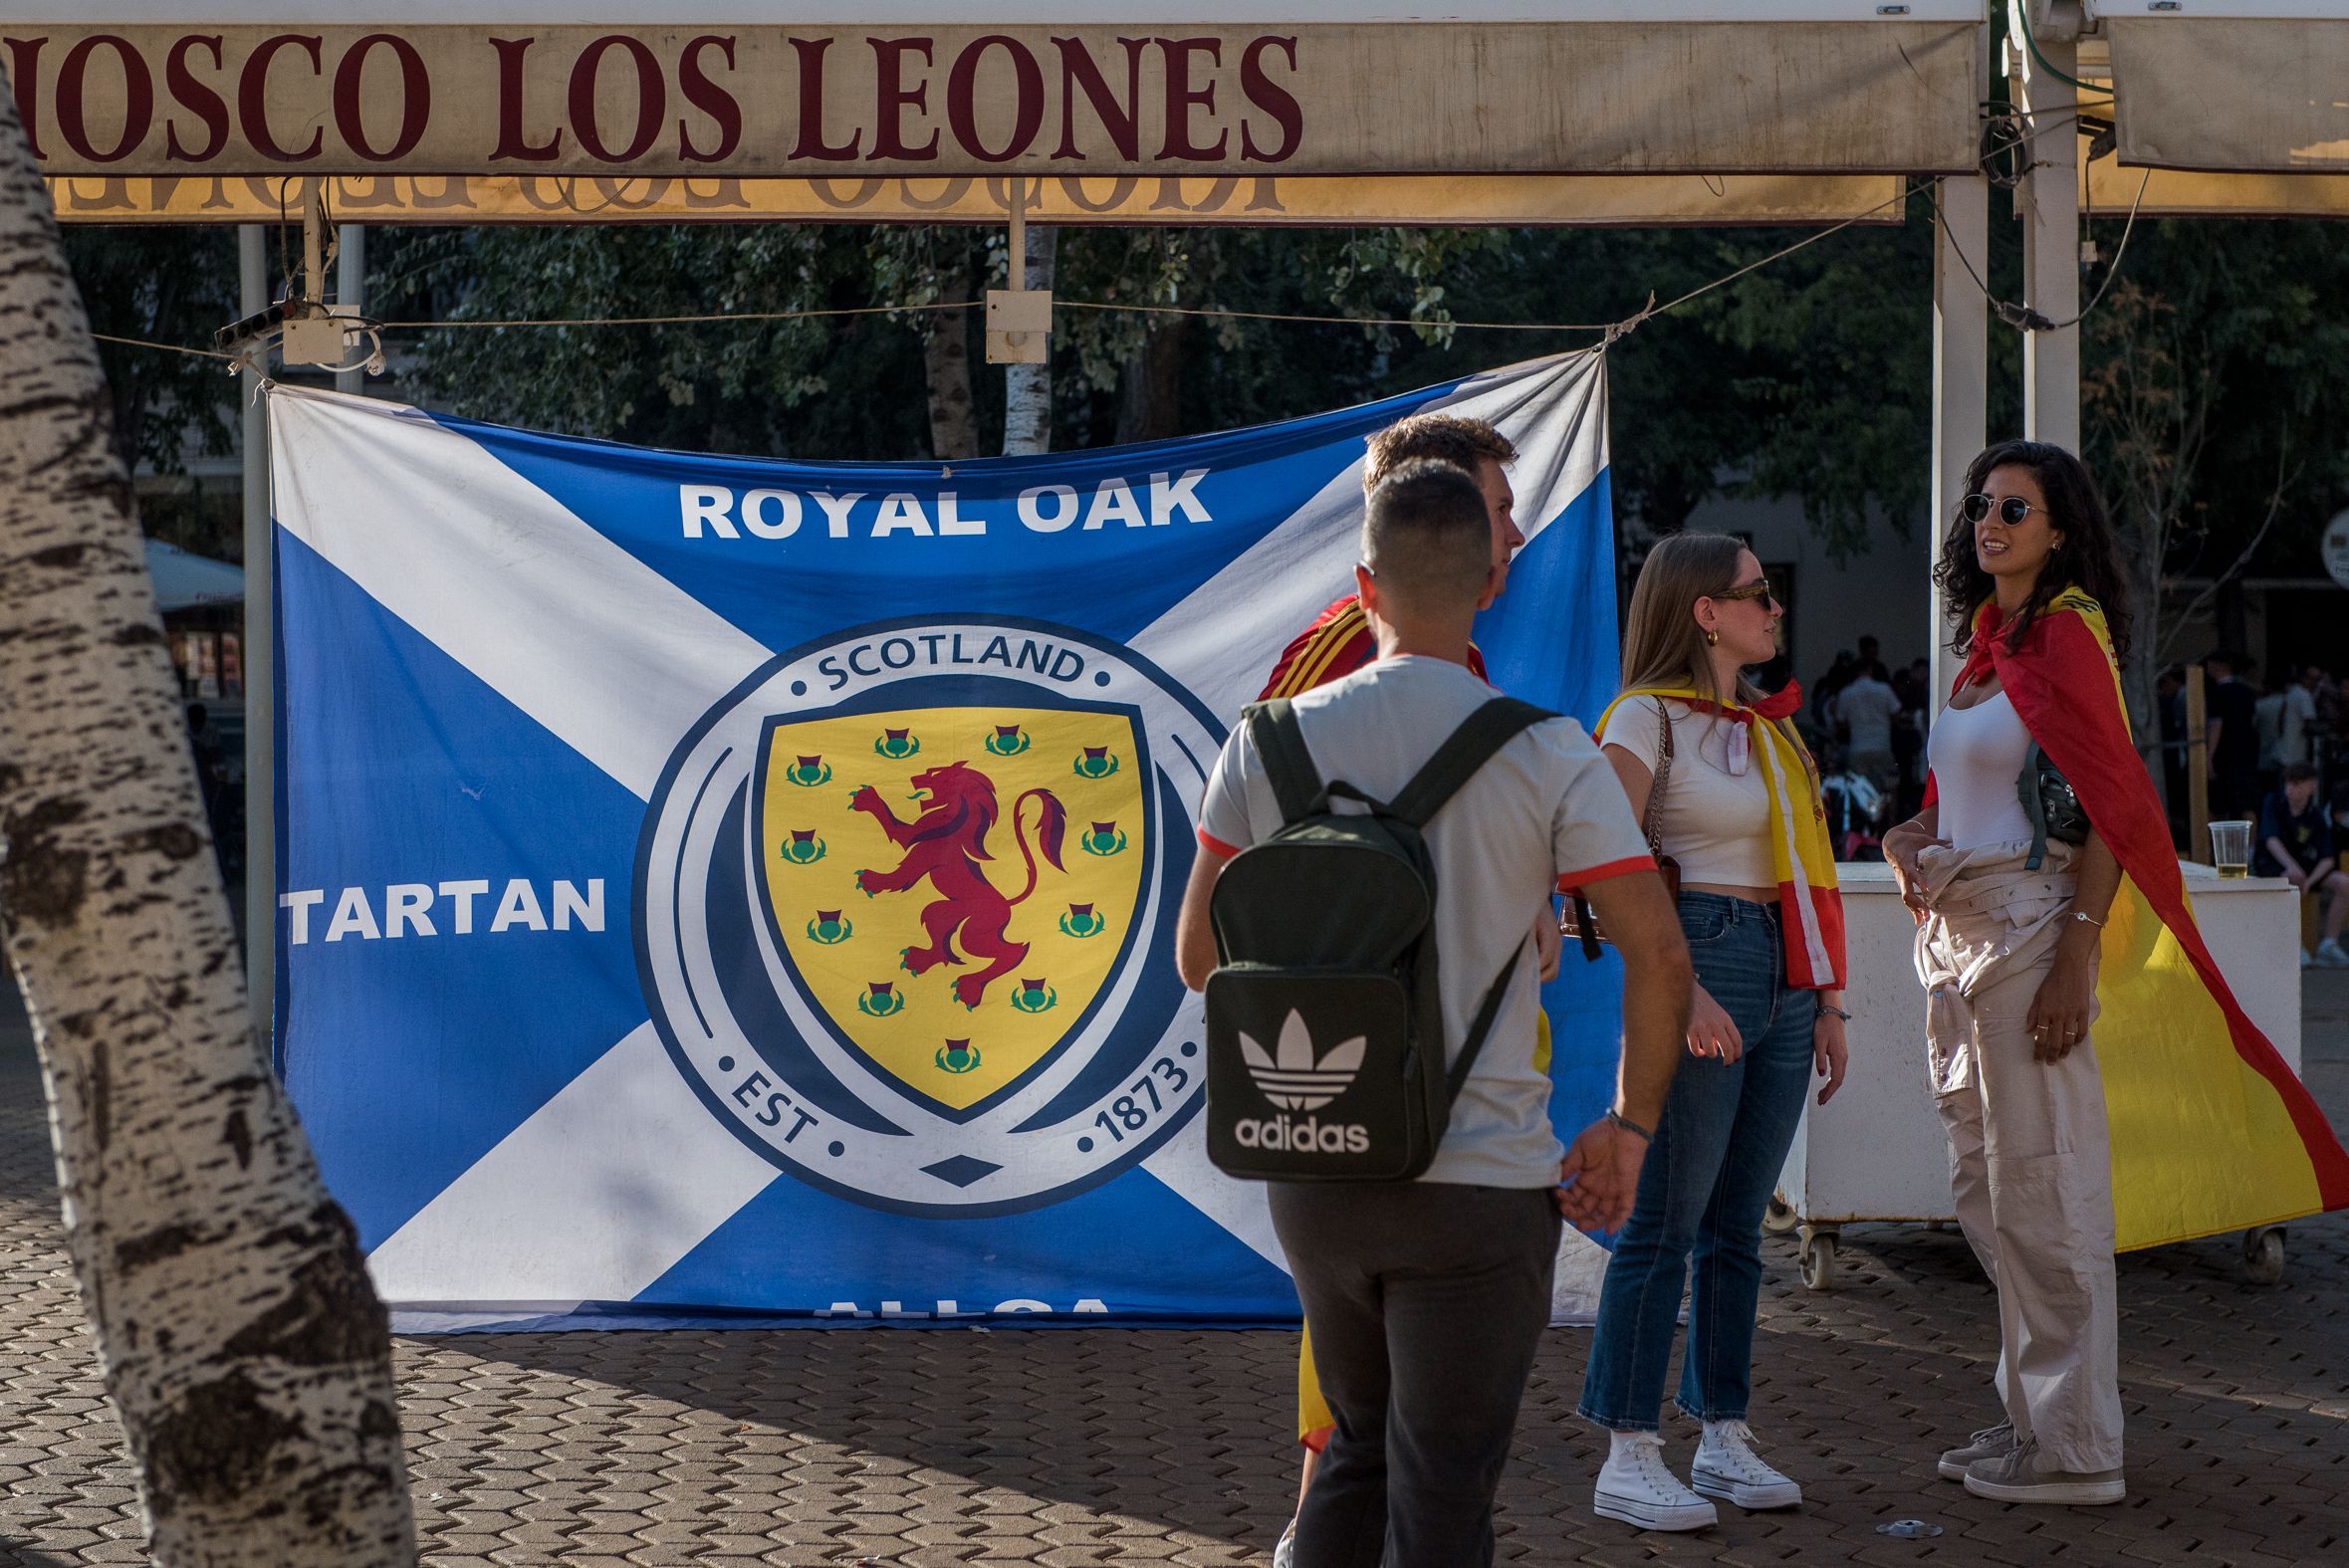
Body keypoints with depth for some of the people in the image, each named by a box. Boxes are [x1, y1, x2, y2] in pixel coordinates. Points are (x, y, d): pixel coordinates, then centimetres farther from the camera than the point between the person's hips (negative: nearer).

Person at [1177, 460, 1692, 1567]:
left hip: (1310, 1176, 4)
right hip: (1481, 1177, -4)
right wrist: (1630, 1126, 2)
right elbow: (1657, 956, -10)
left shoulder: (1269, 741, 1)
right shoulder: (1545, 752, -8)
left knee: (1360, 1451, 23)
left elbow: (1199, 956, 6)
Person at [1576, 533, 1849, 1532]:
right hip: (1698, 964, -8)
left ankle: (1724, 1439, 18)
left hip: (1782, 980, 8)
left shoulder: (1771, 726, 17)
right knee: (1665, 1224, -6)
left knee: (1738, 1224, 11)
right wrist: (1681, 990, -22)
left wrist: (1826, 999, 13)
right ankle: (1629, 1459, -3)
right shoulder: (1650, 718, -7)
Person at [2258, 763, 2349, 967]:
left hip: (2303, 864, 4)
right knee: (2291, 880, -38)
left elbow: (2327, 859, -6)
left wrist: (2310, 881, -26)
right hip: (2271, 864, -4)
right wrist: (2291, 866, -38)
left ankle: (2329, 945, -17)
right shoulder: (2274, 803, -7)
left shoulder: (2316, 815, -1)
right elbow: (2271, 840, -21)